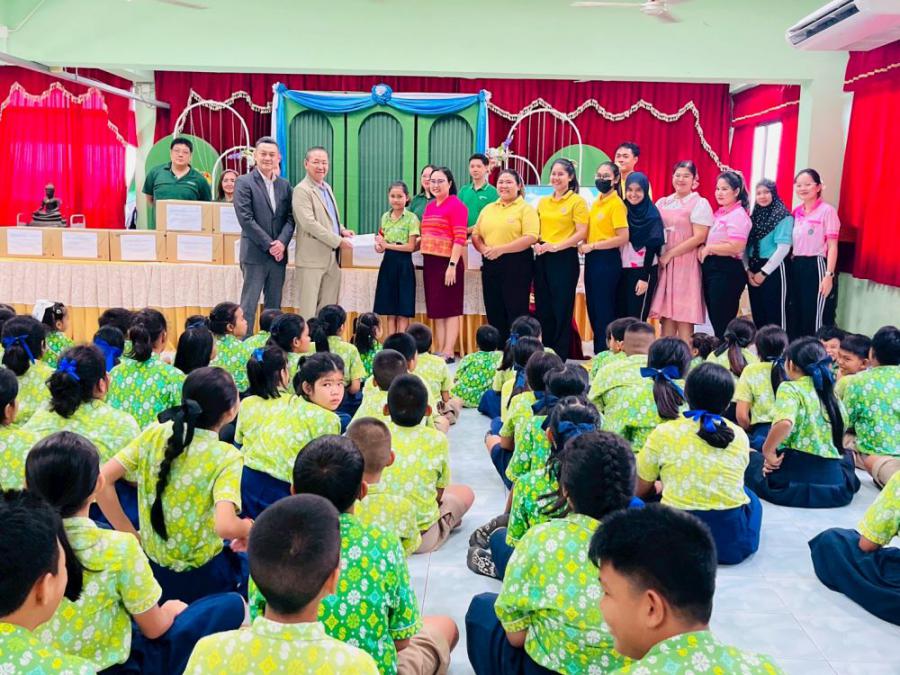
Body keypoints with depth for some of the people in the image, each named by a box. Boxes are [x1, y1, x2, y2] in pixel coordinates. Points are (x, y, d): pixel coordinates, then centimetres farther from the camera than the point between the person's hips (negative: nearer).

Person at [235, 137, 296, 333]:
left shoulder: (285, 185, 12)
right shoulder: (244, 182, -3)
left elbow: (290, 218, 7)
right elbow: (245, 219, -10)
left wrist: (282, 242, -10)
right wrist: (269, 245, -13)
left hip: (278, 254, 5)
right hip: (255, 254, -5)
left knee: (274, 305, 9)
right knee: (249, 305, -3)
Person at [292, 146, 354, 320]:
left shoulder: (327, 188, 16)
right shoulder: (302, 190, -10)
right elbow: (309, 223, -19)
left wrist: (342, 230, 5)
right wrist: (338, 241, -18)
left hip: (333, 258, 8)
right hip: (312, 259, -8)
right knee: (308, 308, -2)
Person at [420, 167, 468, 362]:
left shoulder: (456, 205, -7)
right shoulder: (429, 207, 15)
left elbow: (460, 238, -14)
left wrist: (452, 265, -20)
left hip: (448, 263, -7)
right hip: (430, 262, 7)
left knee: (450, 309, -2)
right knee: (436, 309, 9)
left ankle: (449, 352, 1)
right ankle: (439, 351, 15)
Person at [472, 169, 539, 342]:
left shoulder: (526, 209, -2)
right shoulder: (487, 209, 16)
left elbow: (531, 237, -14)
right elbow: (476, 234, 16)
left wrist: (501, 249, -19)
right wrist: (483, 248, -7)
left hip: (516, 265, -6)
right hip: (490, 265, 6)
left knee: (516, 313, -2)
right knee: (494, 313, 9)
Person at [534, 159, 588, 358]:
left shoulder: (577, 201, -3)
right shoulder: (543, 202, 14)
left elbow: (581, 232, -10)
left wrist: (556, 246, -19)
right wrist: (536, 244, -4)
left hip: (565, 258, -6)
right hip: (542, 258, 6)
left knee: (562, 310, -1)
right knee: (543, 309, 8)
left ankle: (560, 358, 8)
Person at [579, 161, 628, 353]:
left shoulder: (616, 203, -11)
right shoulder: (596, 202, 13)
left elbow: (623, 238, -18)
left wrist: (592, 246, -16)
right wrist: (584, 245, 3)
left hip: (607, 260, -8)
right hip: (592, 259, 8)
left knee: (604, 309, -2)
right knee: (592, 308, 12)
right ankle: (598, 352, 22)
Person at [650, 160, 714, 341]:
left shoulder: (700, 203, -1)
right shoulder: (662, 203, 14)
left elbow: (699, 237, -10)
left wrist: (670, 254, -12)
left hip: (686, 265, -5)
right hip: (663, 264, 5)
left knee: (684, 316, -4)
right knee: (665, 313, 4)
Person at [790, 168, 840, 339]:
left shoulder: (827, 210, -7)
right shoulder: (796, 212, 12)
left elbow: (832, 246, -10)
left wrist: (829, 275, -18)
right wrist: (791, 266, 9)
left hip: (816, 267, -6)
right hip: (796, 267, 6)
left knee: (816, 319, -2)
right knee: (796, 317, 11)